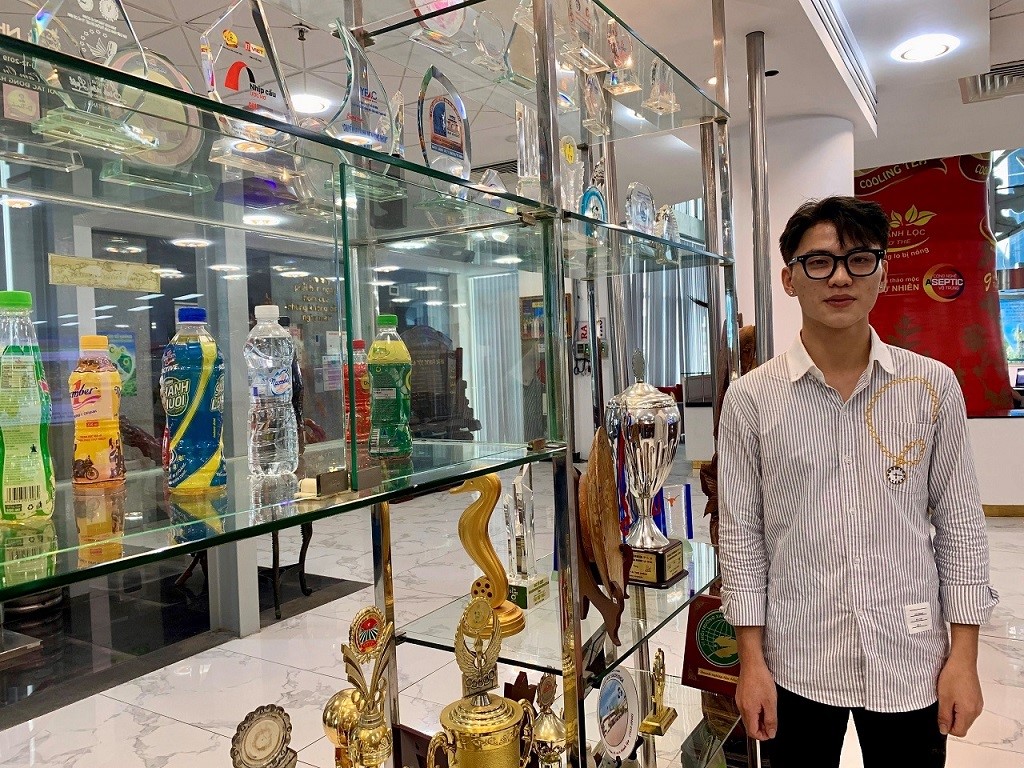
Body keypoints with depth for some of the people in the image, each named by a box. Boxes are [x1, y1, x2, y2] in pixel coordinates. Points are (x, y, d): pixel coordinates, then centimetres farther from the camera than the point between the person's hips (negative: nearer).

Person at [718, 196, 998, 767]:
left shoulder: (934, 386, -2)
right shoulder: (751, 398, -7)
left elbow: (960, 525, 2)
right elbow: (742, 533, -3)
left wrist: (964, 656, 1)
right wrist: (752, 661, -3)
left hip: (912, 661, 1)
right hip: (796, 664, -1)